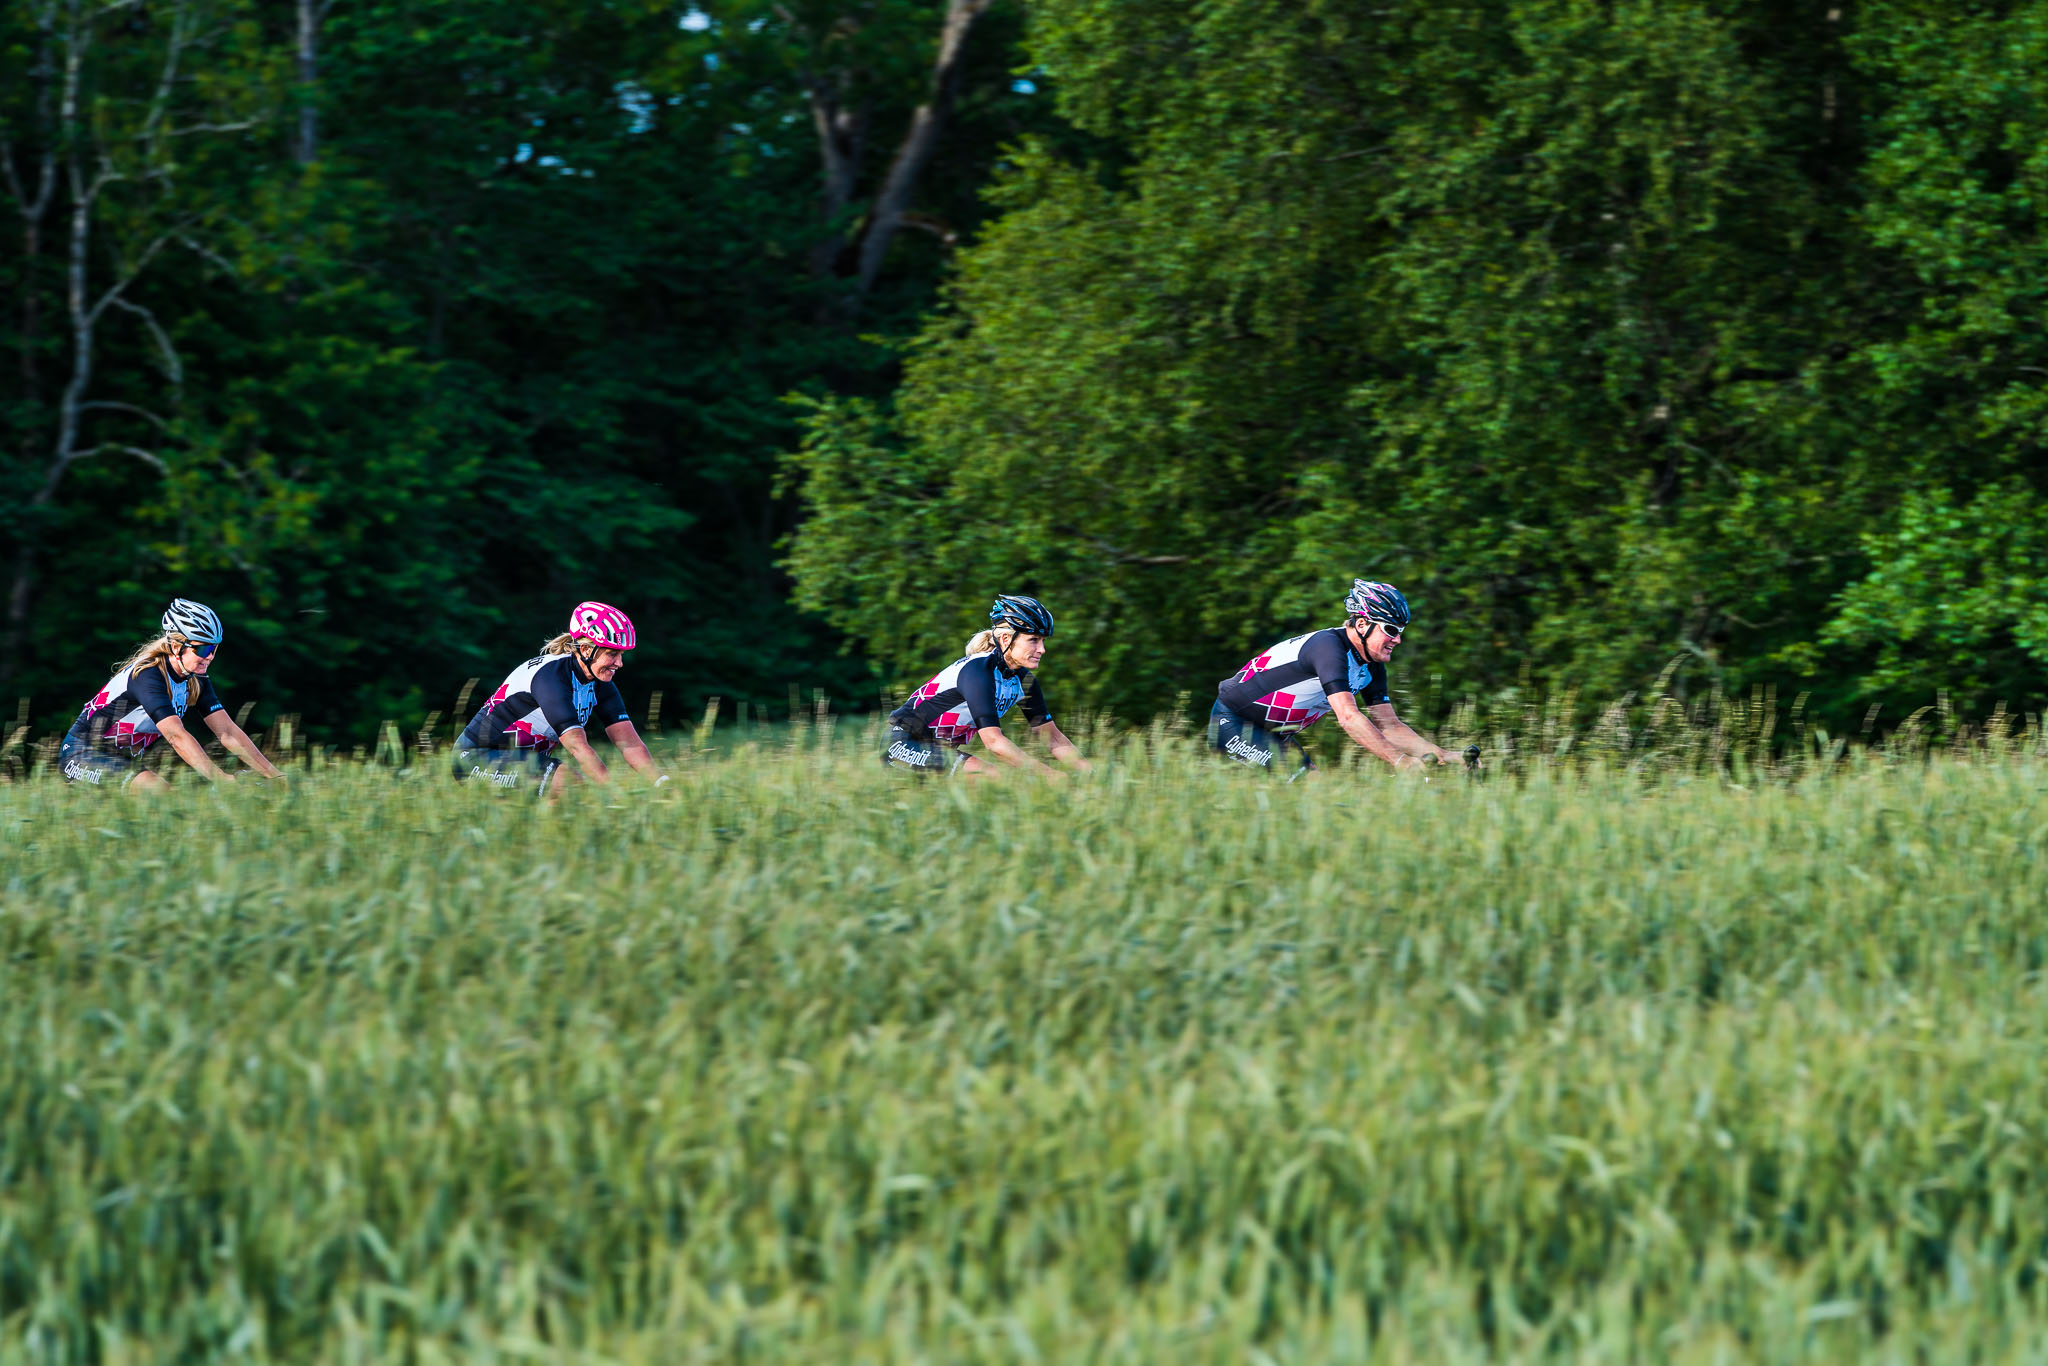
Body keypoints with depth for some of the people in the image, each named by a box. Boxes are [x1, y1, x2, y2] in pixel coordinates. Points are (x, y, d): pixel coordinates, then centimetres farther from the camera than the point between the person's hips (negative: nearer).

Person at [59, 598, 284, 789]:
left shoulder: (195, 682, -2)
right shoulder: (147, 676, -27)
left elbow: (227, 731, -6)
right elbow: (177, 736, -37)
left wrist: (276, 776, -16)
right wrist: (223, 780, -46)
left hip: (127, 757, 9)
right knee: (158, 790, -31)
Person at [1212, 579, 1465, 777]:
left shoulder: (1371, 668, 1)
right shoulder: (1328, 646, -28)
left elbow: (1389, 726, 2)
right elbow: (1348, 717, -37)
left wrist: (1444, 756, -11)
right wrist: (1400, 760, -43)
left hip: (1273, 731, 9)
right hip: (1232, 722, -9)